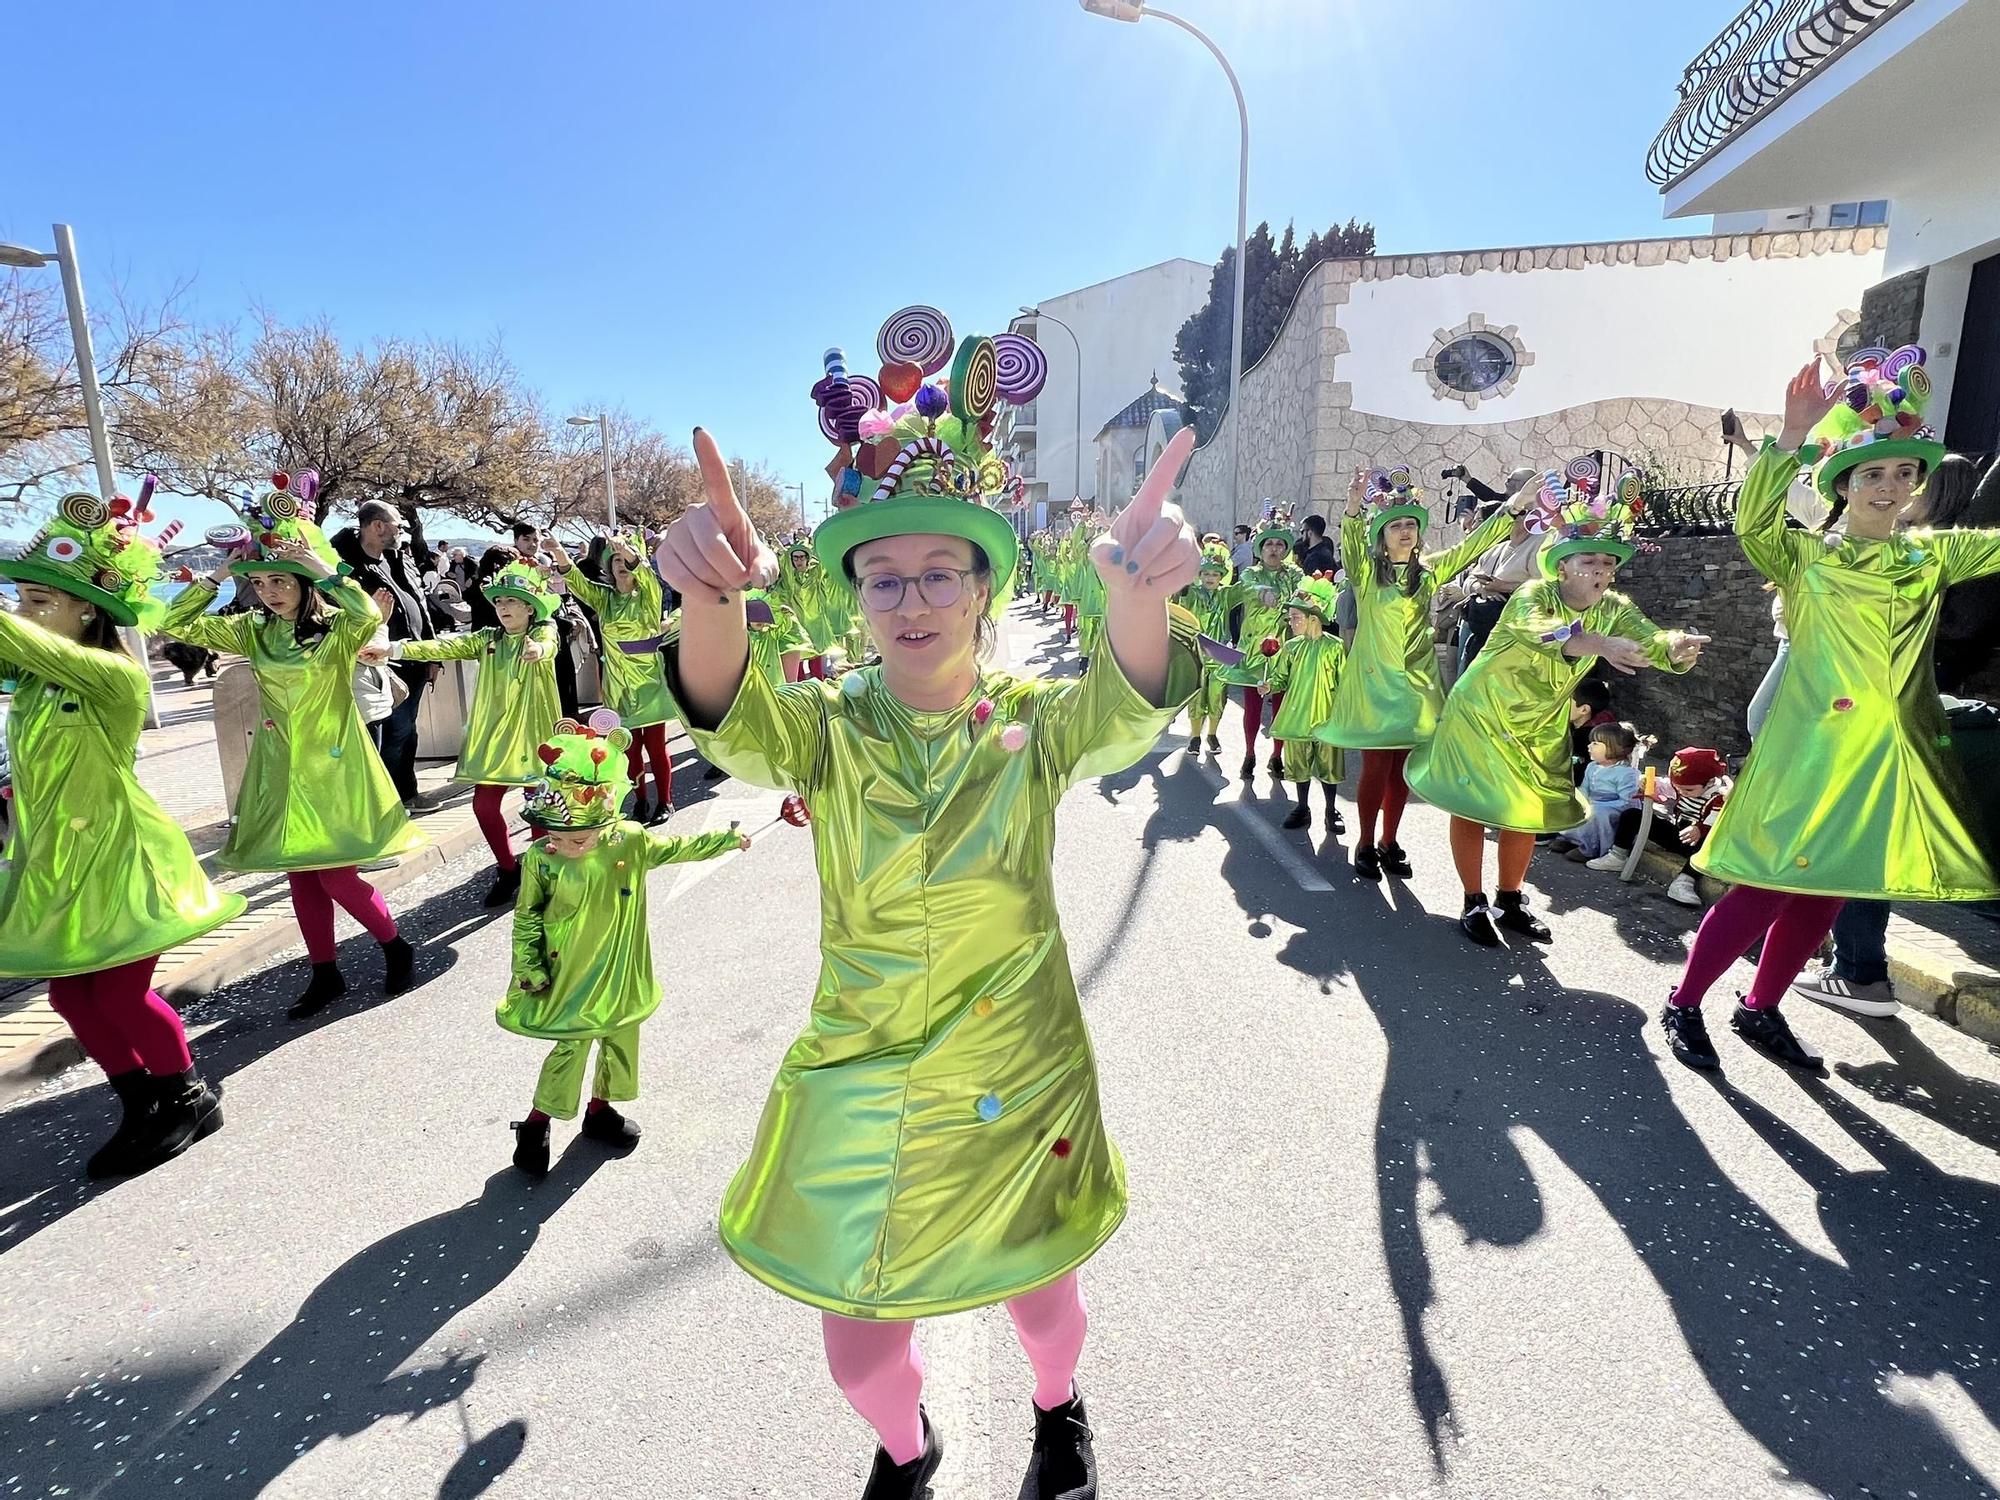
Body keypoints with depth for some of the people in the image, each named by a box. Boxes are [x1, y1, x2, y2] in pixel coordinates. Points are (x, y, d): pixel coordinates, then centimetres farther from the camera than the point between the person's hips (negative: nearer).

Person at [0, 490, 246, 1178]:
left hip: (115, 859, -8)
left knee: (119, 995, 0)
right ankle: (142, 1111, 28)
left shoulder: (115, 674, -18)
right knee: (70, 995, 12)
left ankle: (191, 1100, 22)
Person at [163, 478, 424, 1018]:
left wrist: (322, 566, -26)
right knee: (300, 876, 10)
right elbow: (175, 625, 8)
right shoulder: (252, 631, 6)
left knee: (336, 874, -6)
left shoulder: (337, 628, -11)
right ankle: (325, 974, 22)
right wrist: (217, 576, 0)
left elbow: (370, 615, -33)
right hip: (280, 767, 6)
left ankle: (396, 947, 17)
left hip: (332, 764, -6)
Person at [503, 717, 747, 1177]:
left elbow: (676, 848, 3)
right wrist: (528, 967, -7)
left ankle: (601, 1109, 40)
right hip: (570, 973, -4)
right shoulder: (540, 859, -18)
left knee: (621, 1040, 18)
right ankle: (535, 1126, 21)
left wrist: (726, 839, 1)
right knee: (571, 1046, 0)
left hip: (620, 970, 4)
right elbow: (527, 914, -6)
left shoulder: (630, 841, -12)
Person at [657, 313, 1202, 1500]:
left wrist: (1139, 590, -55)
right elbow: (732, 718, -30)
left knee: (1041, 1299, 21)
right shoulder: (832, 729, -10)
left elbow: (1129, 706, -33)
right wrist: (714, 593, -52)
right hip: (856, 1087, 1)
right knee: (859, 1353, 14)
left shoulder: (1037, 722, -12)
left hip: (1019, 1086, 0)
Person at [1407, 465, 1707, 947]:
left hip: (1540, 725, 5)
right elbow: (1537, 631, -47)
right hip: (1482, 711, -5)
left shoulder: (1615, 609, -9)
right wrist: (1601, 645, -64)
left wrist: (1677, 647, -51)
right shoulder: (1533, 595, -25)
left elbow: (1650, 638, -27)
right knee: (1472, 805, 0)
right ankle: (1474, 904, 13)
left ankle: (1509, 902, 27)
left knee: (1527, 811, 11)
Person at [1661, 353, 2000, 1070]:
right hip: (1811, 748, -6)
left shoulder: (1934, 555, 12)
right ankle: (1684, 1005, 8)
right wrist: (1793, 435, -30)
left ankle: (1761, 1009, 27)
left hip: (1895, 756, 6)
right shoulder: (1806, 556, -3)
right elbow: (1753, 523, -21)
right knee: (1768, 886, -6)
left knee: (1825, 890, 12)